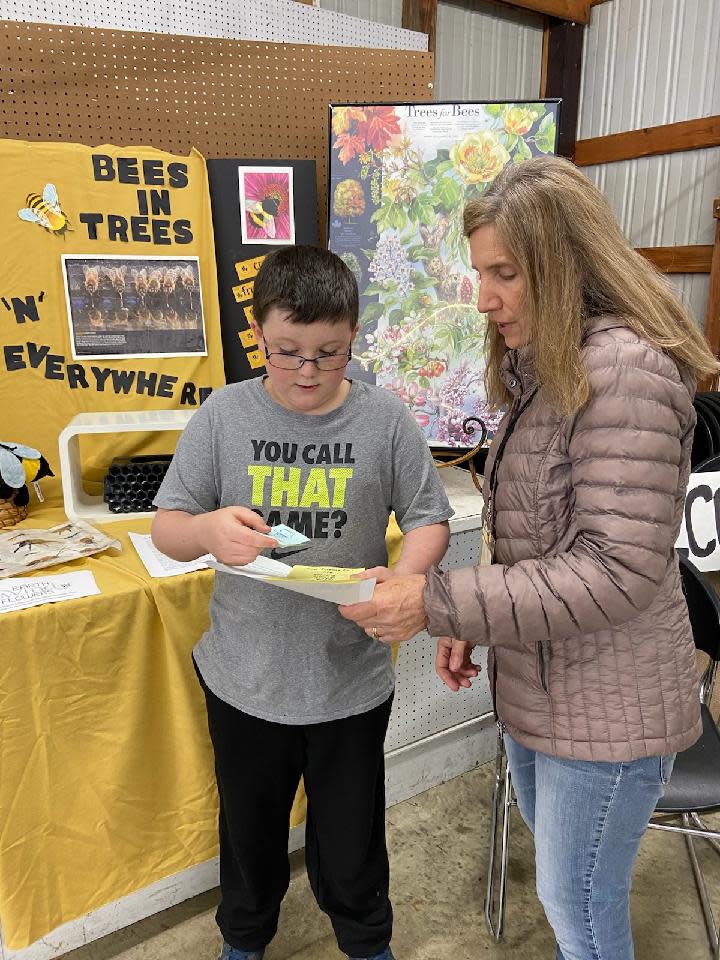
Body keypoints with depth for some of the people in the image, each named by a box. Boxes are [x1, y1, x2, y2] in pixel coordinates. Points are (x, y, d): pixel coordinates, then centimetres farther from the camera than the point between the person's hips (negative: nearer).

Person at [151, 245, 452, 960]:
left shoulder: (385, 419, -10)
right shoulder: (223, 415, -8)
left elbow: (429, 520, -3)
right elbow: (166, 530, -4)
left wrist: (401, 578, -24)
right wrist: (208, 530, -27)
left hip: (351, 678, -1)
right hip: (245, 677, 1)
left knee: (350, 836, 20)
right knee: (250, 827, 25)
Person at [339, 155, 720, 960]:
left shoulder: (625, 370, -22)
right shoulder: (544, 367, 6)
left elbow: (616, 572, -27)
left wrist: (440, 604, -27)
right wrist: (470, 622, 4)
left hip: (606, 706, -8)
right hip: (538, 683, 8)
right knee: (563, 873, 28)